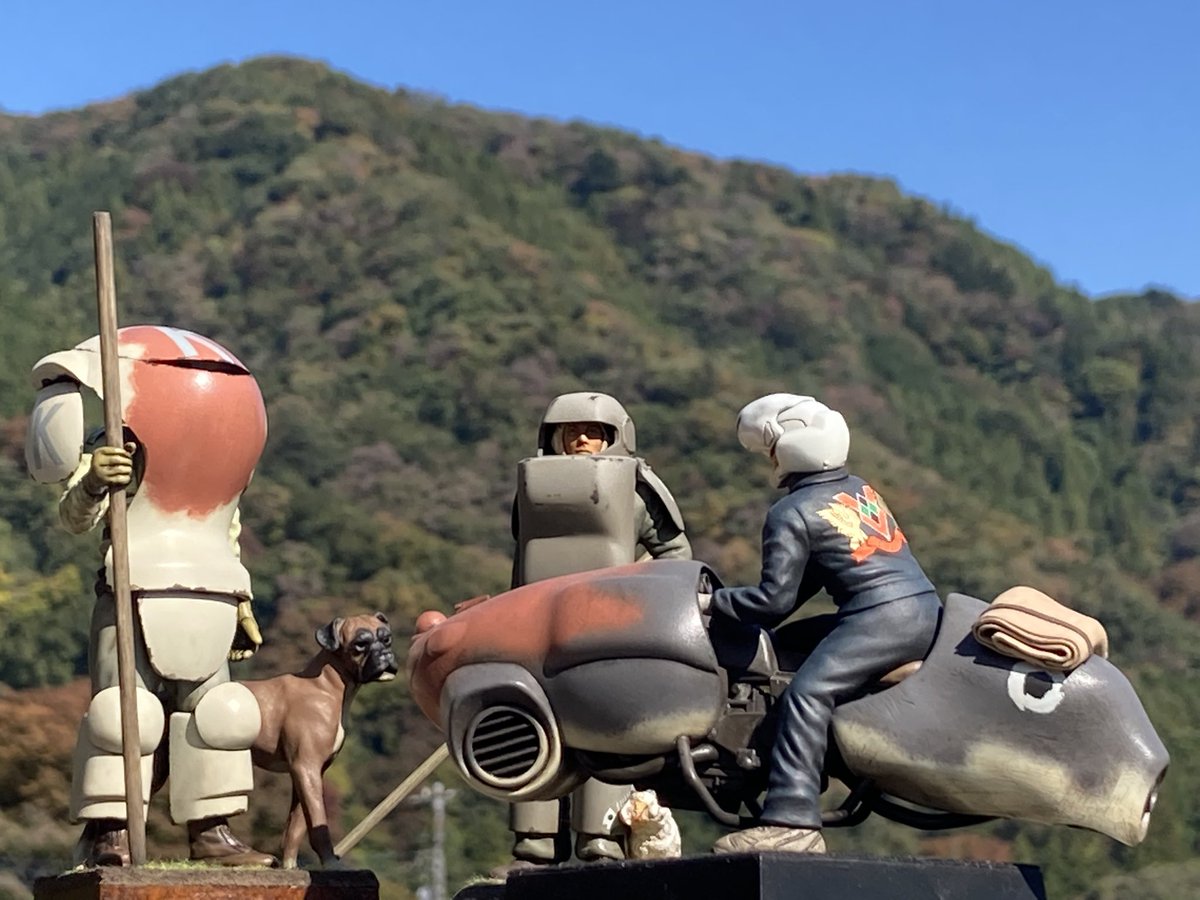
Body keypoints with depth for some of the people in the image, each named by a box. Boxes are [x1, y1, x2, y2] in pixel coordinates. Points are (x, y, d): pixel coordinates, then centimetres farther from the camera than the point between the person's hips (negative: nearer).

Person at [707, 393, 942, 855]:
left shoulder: (790, 513, -1)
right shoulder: (861, 488, 23)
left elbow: (775, 599, -6)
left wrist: (712, 603, 6)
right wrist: (749, 613, 28)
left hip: (880, 615, -9)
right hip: (927, 608, 9)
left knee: (807, 692, -19)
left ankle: (791, 821, -35)